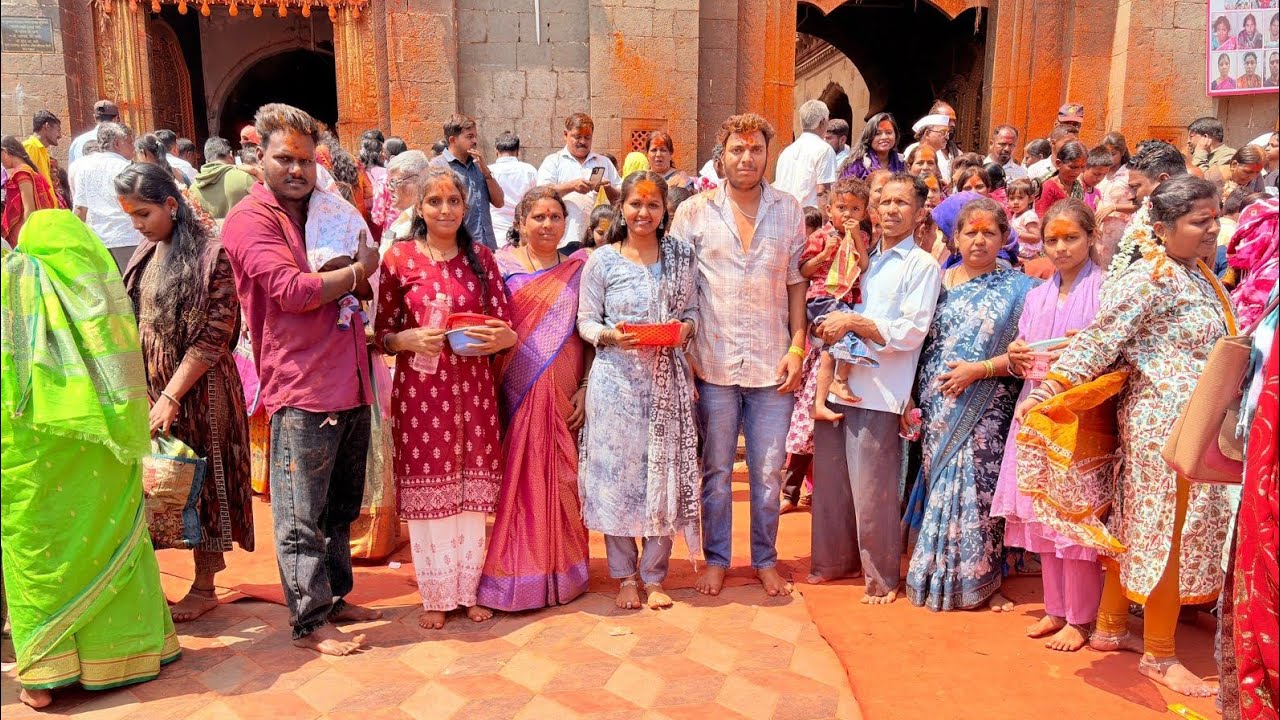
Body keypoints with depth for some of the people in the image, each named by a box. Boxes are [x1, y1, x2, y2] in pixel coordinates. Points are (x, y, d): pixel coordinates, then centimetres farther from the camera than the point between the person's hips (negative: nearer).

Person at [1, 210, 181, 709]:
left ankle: (46, 673, 7)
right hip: (105, 442, 3)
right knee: (111, 538, 14)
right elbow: (125, 364, 7)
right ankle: (128, 646, 23)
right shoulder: (103, 284, 8)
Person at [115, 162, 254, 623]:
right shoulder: (145, 256, 10)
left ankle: (204, 585, 18)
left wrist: (171, 396, -18)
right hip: (148, 387, 6)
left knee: (203, 480, 5)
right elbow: (130, 325, 14)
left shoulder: (209, 256, -11)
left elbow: (214, 337, -15)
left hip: (197, 390, -5)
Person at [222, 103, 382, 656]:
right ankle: (309, 624, 14)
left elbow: (360, 289, 30)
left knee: (342, 509, 18)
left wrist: (361, 275, 6)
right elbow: (292, 290, -19)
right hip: (301, 390, -8)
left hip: (350, 385, 8)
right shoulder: (251, 219, -6)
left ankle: (336, 597, 33)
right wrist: (357, 271, -5)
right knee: (302, 520, 3)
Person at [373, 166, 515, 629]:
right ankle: (435, 595, 21)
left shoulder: (481, 257, 7)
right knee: (427, 489, 4)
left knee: (472, 489, 7)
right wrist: (412, 339, -17)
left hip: (473, 386, 2)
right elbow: (383, 334, 3)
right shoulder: (398, 257, 0)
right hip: (420, 387, -2)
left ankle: (468, 589, 24)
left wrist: (503, 338, -16)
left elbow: (505, 326, 6)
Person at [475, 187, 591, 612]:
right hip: (517, 390, -1)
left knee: (561, 479, 6)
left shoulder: (578, 270, 8)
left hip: (563, 393, 2)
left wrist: (585, 388, -2)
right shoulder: (501, 265, 3)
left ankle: (561, 570, 21)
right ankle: (516, 575, 14)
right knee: (517, 478, 1)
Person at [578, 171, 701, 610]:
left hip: (668, 380, 2)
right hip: (617, 378, -1)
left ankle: (654, 575, 19)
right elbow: (586, 322, 3)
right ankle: (625, 575, 18)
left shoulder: (682, 257, 8)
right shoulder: (602, 261, 2)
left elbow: (692, 311, 13)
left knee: (665, 472, 4)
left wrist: (686, 327, -9)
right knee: (617, 470, 2)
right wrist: (611, 335, -16)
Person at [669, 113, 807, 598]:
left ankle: (765, 559, 28)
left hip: (772, 363, 1)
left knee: (768, 472, 10)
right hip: (714, 362, -1)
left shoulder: (789, 211, 6)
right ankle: (716, 558, 27)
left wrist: (797, 346, 0)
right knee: (716, 470, 11)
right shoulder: (694, 212, 1)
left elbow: (796, 283, 8)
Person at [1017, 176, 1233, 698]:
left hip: (1195, 426, 9)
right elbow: (1101, 338, -22)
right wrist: (1048, 389, -30)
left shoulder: (1200, 276, 13)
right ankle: (1159, 655, 13)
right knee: (1169, 535, 0)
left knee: (1139, 528, 15)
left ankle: (1110, 628, 27)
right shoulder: (1152, 276, -15)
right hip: (1165, 423, -9)